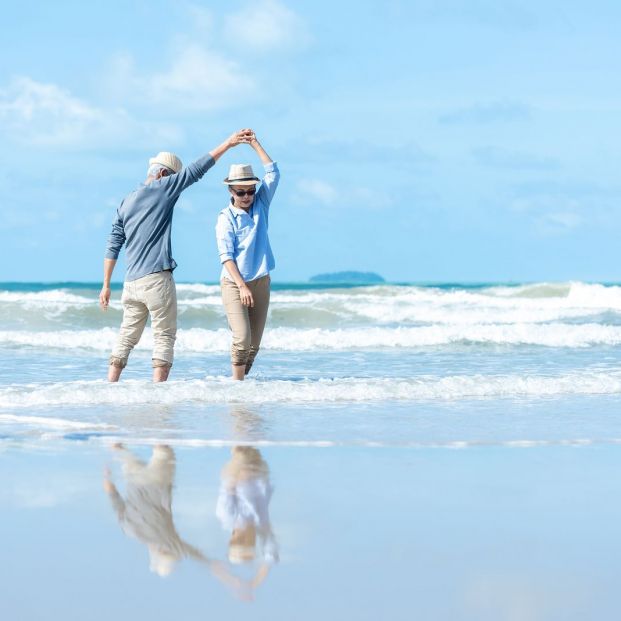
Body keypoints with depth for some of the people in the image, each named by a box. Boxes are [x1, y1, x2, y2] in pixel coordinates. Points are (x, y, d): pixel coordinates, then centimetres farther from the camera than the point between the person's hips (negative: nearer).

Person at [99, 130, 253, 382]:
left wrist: (106, 285, 15)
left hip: (131, 283, 6)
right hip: (157, 278, -6)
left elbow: (113, 246, 14)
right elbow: (196, 170, -4)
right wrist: (227, 144, 1)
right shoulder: (163, 189, -3)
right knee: (164, 336, -1)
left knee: (127, 337, 12)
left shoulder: (126, 202, 15)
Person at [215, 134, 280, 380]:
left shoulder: (260, 205, 8)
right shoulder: (226, 218, -7)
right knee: (242, 338, -16)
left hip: (261, 282, 5)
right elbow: (226, 256, -12)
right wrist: (242, 286, -19)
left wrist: (255, 144, 2)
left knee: (255, 342, 3)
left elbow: (273, 173, 5)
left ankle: (242, 378, 12)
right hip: (234, 283, -5)